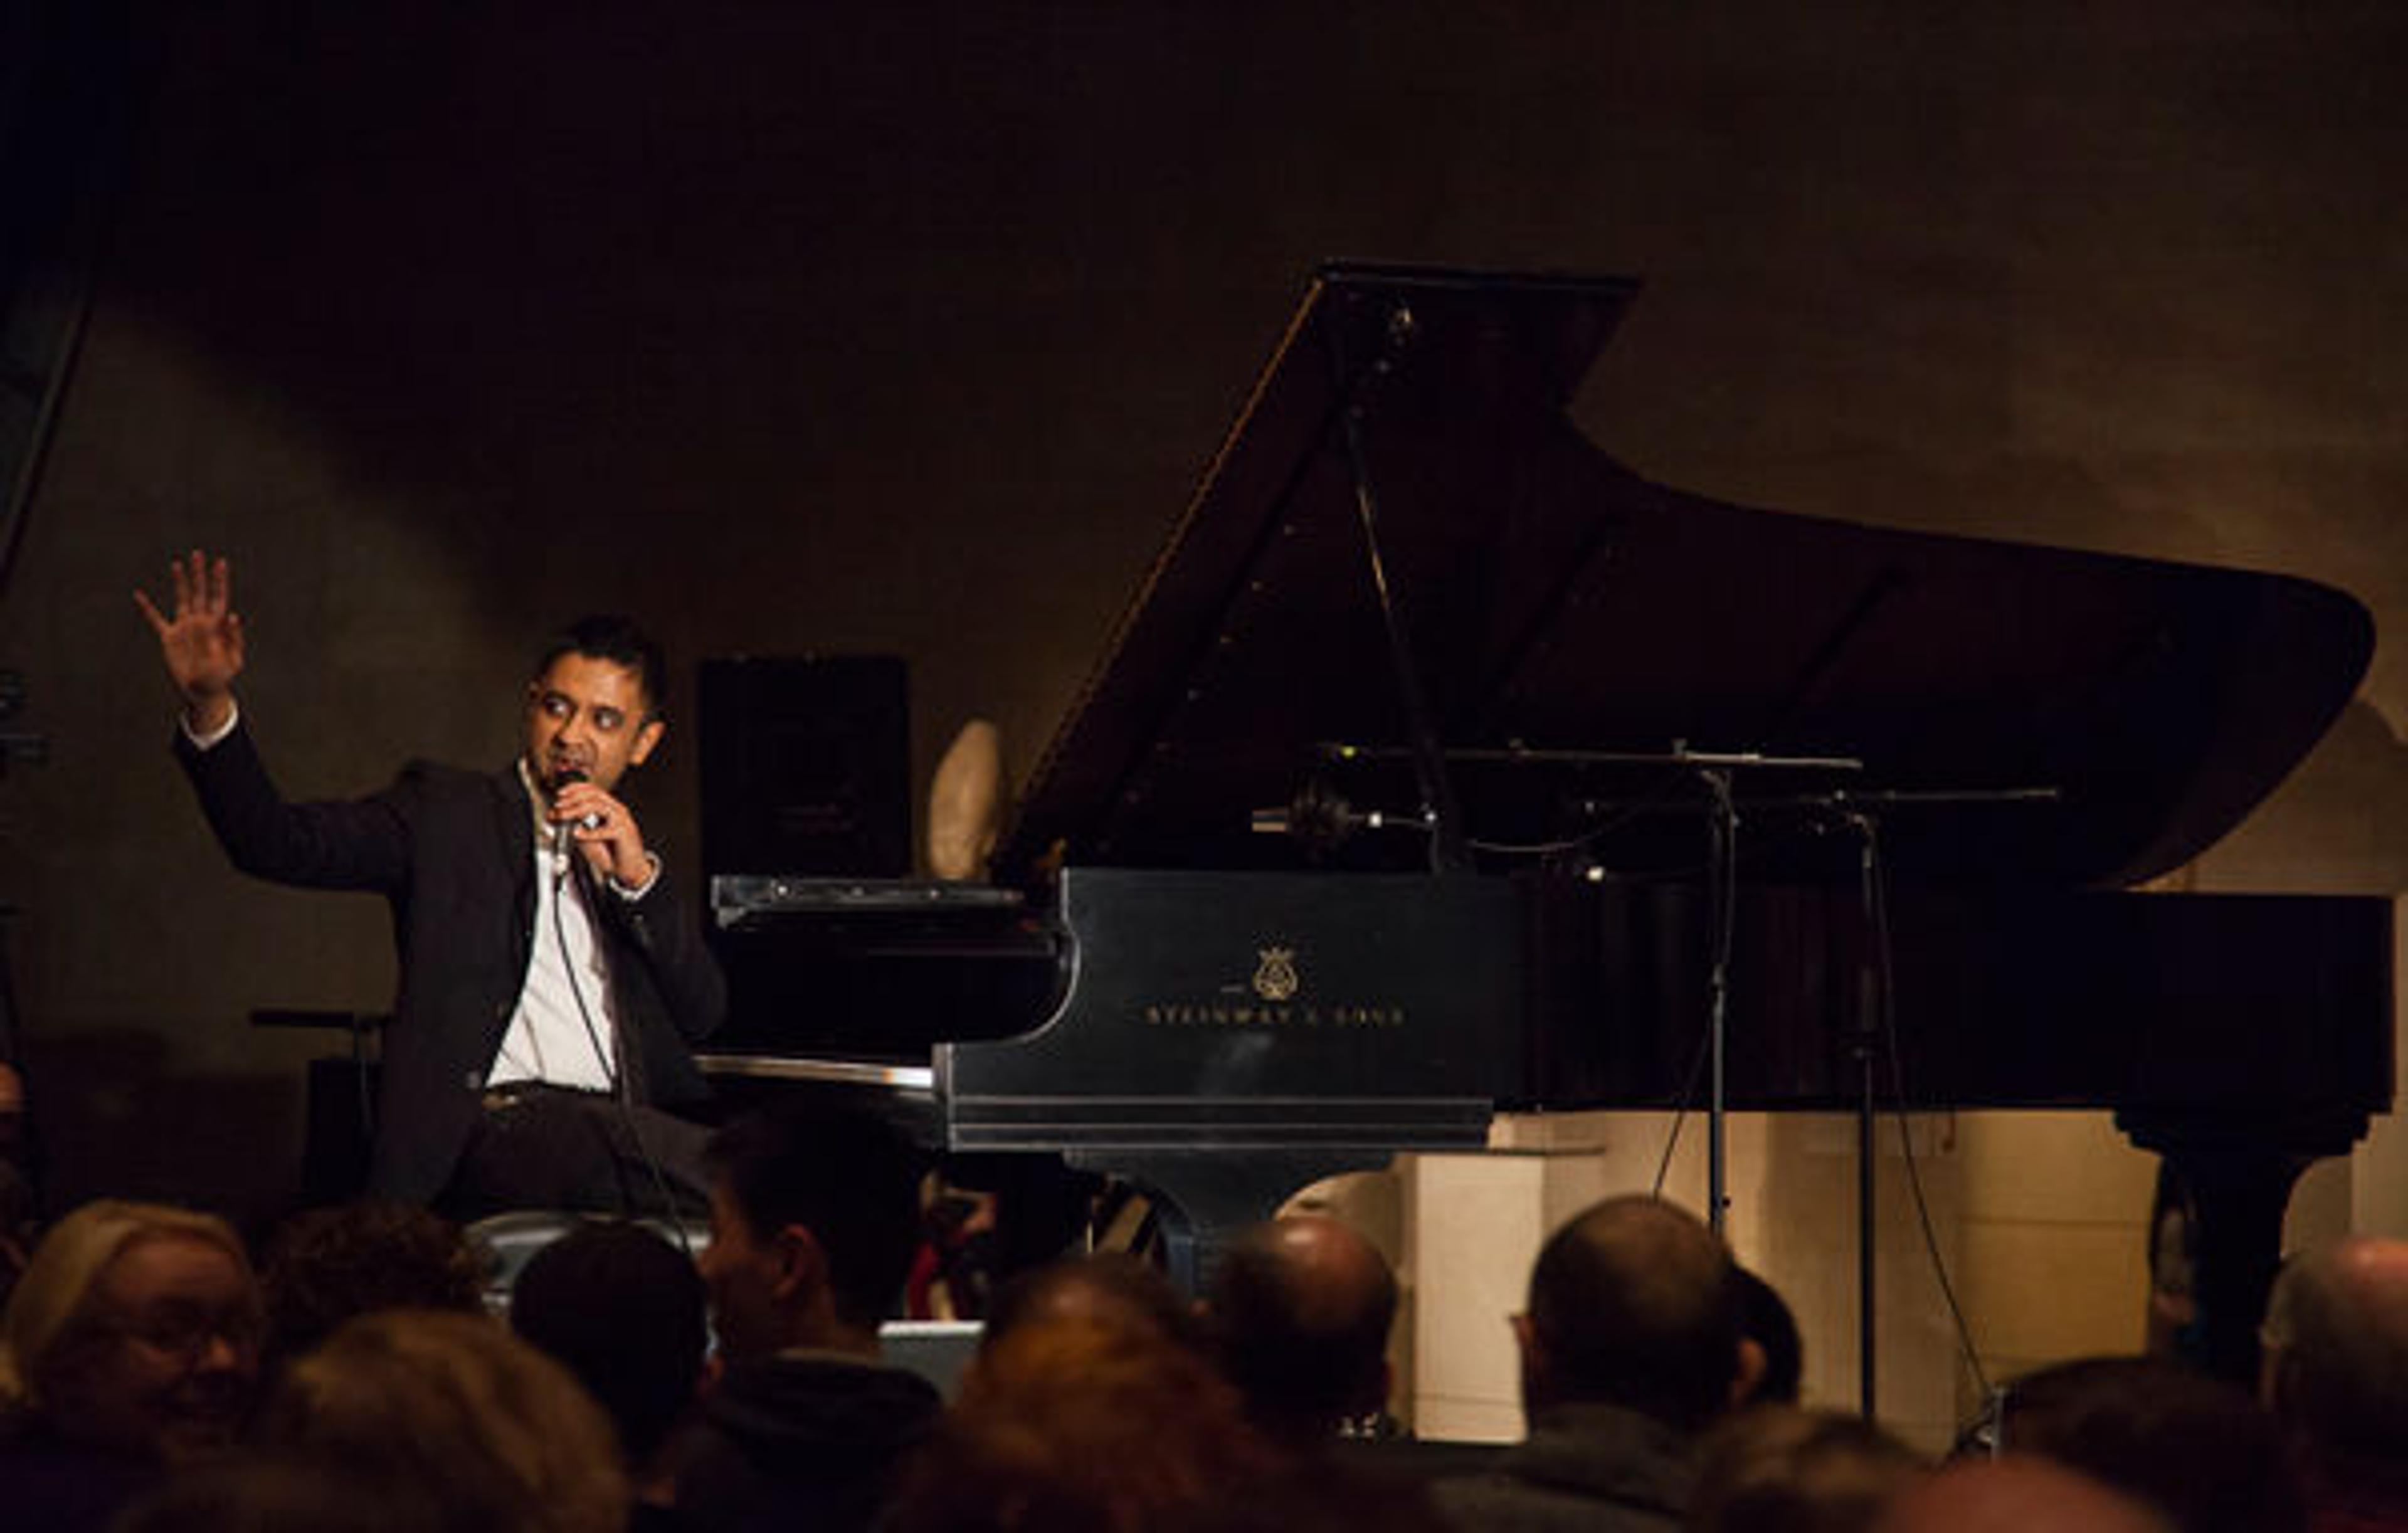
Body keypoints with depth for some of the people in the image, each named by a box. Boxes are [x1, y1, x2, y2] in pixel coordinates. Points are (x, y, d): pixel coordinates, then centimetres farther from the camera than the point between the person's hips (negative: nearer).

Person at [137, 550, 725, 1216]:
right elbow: (284, 845, -3)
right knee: (723, 1176, -33)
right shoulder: (446, 811, 12)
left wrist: (639, 879, 0)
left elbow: (704, 1013, 15)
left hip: (622, 1137, 5)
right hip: (497, 1129, -5)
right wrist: (210, 708, -18)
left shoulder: (629, 853, 24)